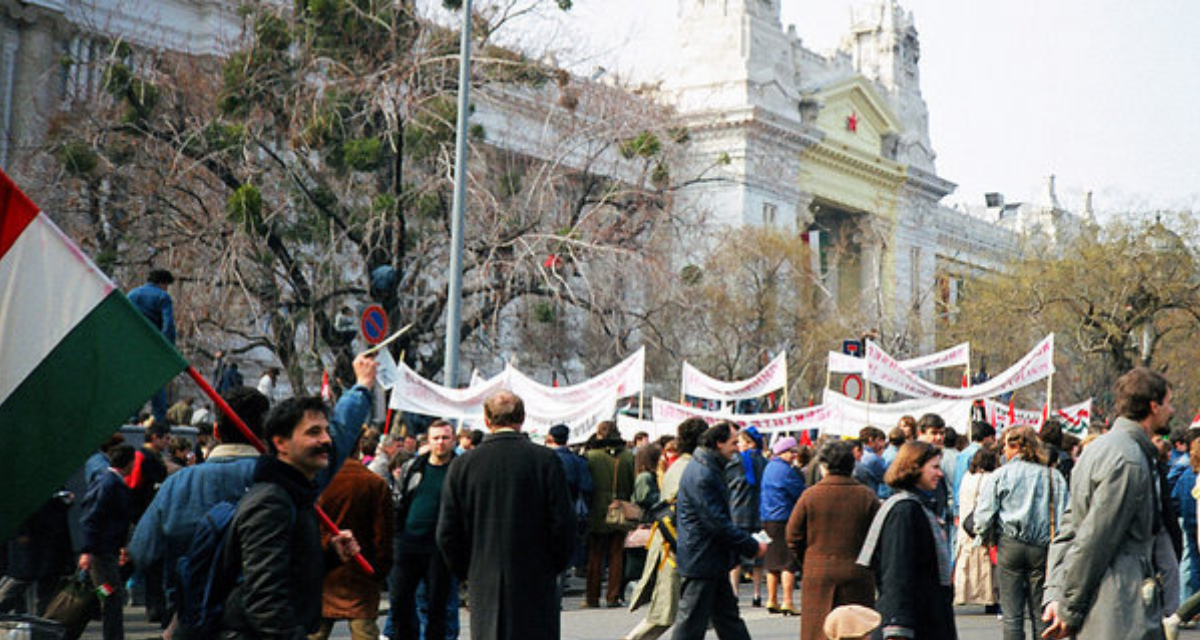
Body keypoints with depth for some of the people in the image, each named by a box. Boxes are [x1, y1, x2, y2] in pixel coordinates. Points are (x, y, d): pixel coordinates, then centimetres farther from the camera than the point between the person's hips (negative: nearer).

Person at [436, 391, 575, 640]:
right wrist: (555, 566, 9)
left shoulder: (462, 465, -2)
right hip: (536, 583, -2)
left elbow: (447, 534, 1)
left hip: (485, 587, 2)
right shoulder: (546, 460, -7)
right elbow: (564, 526, -7)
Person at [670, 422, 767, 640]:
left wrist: (748, 543, 14)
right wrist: (752, 546, -16)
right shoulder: (701, 475, -21)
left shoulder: (710, 469, 13)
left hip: (714, 561, 11)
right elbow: (717, 523, -23)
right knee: (691, 622, -2)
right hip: (701, 561, -11)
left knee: (728, 617, 16)